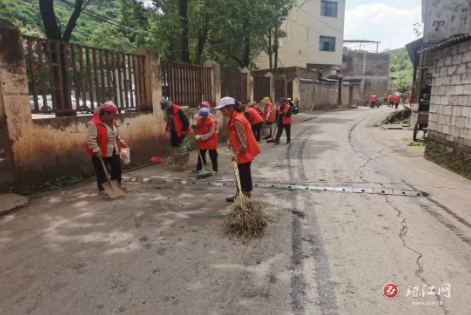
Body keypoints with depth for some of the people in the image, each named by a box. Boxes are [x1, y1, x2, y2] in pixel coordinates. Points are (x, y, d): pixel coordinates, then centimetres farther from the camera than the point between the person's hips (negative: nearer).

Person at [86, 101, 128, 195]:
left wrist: (120, 142, 13)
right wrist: (96, 150, -27)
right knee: (102, 172, 3)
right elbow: (90, 139, -23)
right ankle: (102, 189, 17)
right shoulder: (94, 123, -20)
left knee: (117, 168, 14)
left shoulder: (112, 121, 7)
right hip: (101, 153, -8)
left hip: (114, 151, 8)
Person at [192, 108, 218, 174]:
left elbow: (210, 133, -23)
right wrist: (195, 127, -12)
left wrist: (201, 136, -27)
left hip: (210, 140, -6)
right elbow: (198, 127, 12)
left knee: (213, 155, 1)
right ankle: (199, 168, 29)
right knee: (201, 155, 16)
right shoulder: (200, 120, -7)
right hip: (202, 140, 6)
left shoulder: (212, 121, -25)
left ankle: (215, 170, 10)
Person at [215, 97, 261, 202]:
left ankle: (246, 194, 11)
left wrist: (237, 153, -23)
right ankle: (243, 193, 26)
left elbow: (242, 140, -25)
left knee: (244, 173, 0)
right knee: (243, 172, 16)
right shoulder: (234, 117, 8)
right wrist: (230, 142, 6)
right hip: (243, 152, 10)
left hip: (244, 152, -10)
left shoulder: (237, 120, -24)